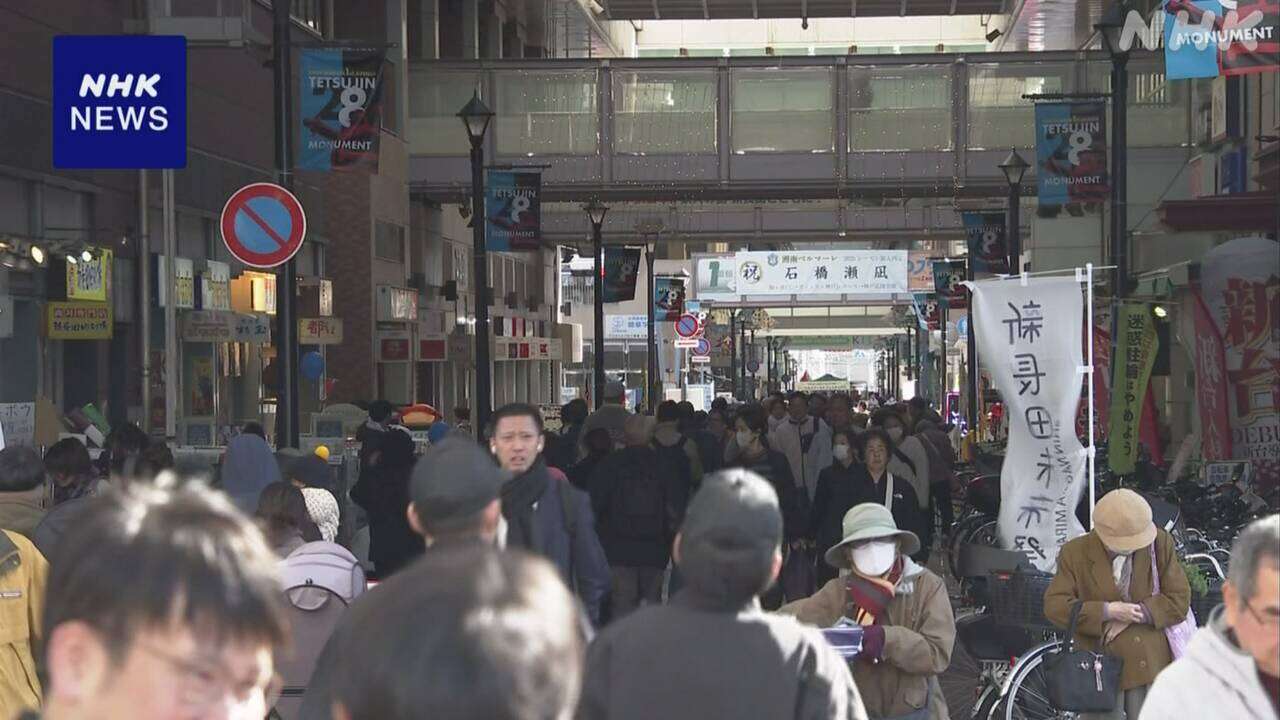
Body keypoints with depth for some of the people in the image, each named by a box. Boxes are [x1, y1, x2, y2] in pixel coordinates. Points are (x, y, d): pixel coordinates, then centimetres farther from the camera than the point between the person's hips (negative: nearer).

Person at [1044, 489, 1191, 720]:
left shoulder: (1160, 544, 0)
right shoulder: (1076, 553, -4)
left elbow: (1179, 601, -1)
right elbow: (1054, 605, -10)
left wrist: (1137, 614, -14)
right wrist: (1107, 611, -18)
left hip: (1152, 665, 1)